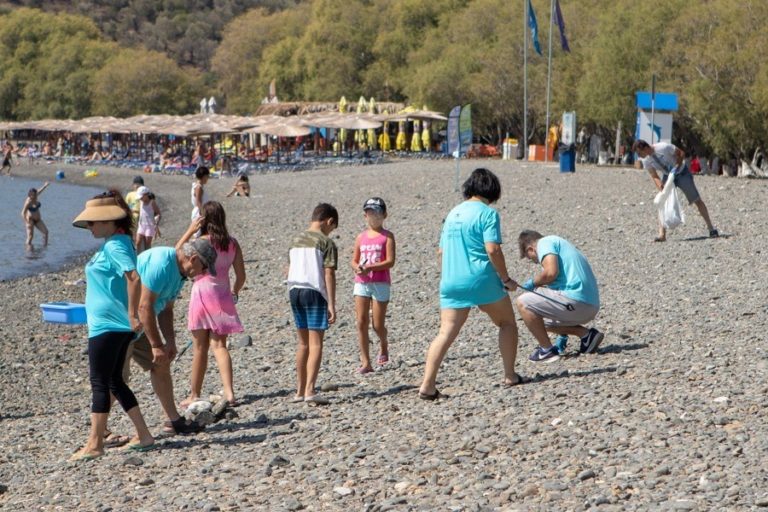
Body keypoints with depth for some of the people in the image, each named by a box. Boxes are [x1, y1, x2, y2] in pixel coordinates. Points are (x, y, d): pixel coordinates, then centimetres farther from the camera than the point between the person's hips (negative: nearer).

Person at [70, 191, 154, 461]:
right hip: (116, 325, 10)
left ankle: (94, 444, -2)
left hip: (107, 325, -10)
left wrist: (132, 314, -25)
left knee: (100, 383, -5)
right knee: (115, 381, 15)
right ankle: (143, 435, 17)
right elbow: (128, 280, 23)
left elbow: (134, 278, -28)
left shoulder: (114, 246, -16)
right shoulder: (114, 243, 14)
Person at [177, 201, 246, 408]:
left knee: (200, 348, 5)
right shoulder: (232, 243, 2)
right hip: (223, 297, 4)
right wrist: (234, 293, 23)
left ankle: (195, 395, 13)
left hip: (203, 294, -4)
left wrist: (189, 231, -5)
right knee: (219, 345, 5)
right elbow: (241, 276, 5)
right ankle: (229, 392, -10)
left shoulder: (202, 242, -13)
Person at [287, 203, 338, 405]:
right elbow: (329, 275, -12)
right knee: (315, 343, -6)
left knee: (303, 343, 15)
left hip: (295, 290, 6)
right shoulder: (326, 243, -7)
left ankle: (300, 391, 19)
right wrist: (332, 304, -12)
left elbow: (289, 271, 15)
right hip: (315, 292, -6)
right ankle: (309, 390, -16)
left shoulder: (296, 240, 13)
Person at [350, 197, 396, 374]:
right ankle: (366, 362, -4)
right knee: (361, 322, -6)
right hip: (361, 282, 3)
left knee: (378, 325, -1)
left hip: (380, 283, -3)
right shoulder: (361, 237, 12)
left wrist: (369, 268, -21)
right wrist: (358, 268, -13)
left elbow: (390, 262, -10)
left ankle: (383, 346, 32)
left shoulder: (387, 236, -1)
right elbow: (354, 261, 11)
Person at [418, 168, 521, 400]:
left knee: (446, 334, -1)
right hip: (482, 281, -5)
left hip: (450, 283, 5)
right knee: (507, 322, 16)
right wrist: (506, 279, -5)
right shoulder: (488, 213, -5)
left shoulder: (453, 213, 16)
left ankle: (427, 386, -13)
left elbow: (441, 252, 19)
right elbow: (493, 250, -14)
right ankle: (510, 376, 17)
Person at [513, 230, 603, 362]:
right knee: (544, 320, 29)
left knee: (522, 303, -5)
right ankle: (586, 335, 12)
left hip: (575, 300, -10)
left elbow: (551, 272, -20)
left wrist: (533, 282, 3)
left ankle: (547, 350, -1)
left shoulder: (545, 243, 1)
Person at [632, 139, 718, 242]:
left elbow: (681, 154, -20)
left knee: (697, 200, 0)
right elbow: (654, 176, -12)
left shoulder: (664, 147, -32)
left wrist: (676, 167, -30)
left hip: (681, 172, -4)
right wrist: (661, 187, -28)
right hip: (668, 175, 5)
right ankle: (662, 234, -10)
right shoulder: (646, 161, -16)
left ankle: (711, 229, 9)